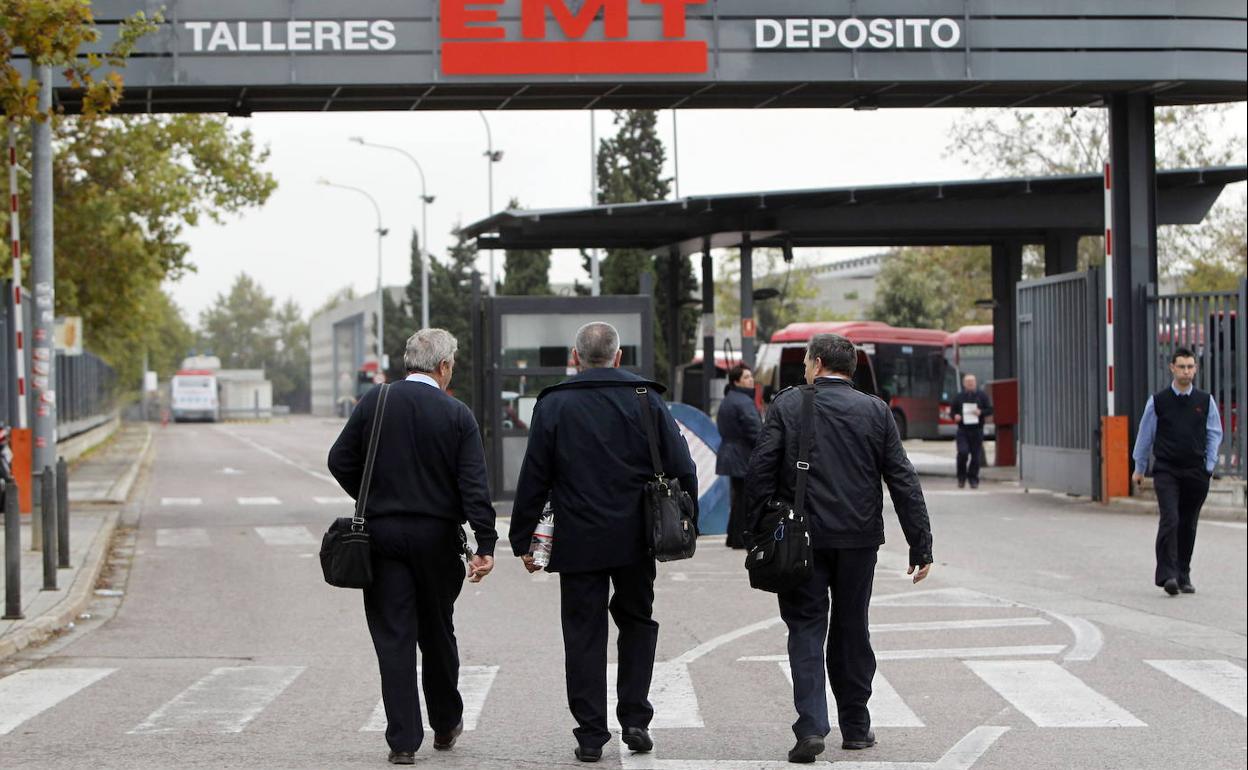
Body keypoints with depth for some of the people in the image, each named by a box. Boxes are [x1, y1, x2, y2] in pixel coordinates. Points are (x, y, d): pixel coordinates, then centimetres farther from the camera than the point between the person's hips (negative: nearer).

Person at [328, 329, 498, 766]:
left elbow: (340, 461, 1)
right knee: (437, 632, 16)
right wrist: (485, 545, -9)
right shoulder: (457, 415, -5)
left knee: (393, 636, 1)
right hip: (437, 536, 0)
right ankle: (445, 724, 30)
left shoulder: (373, 402, -1)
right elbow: (474, 485, -10)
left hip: (382, 534, 0)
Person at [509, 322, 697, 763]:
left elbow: (534, 479, -2)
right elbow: (682, 469, 0)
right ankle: (635, 719, 11)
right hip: (636, 538, 1)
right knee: (637, 620, 18)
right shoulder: (646, 400, 1)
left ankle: (590, 734, 5)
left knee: (584, 633, 5)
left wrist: (522, 540, 5)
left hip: (579, 542, -1)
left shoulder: (553, 406, -2)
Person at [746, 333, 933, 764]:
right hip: (859, 537, 2)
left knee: (806, 628, 2)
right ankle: (855, 726, 21)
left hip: (802, 539, -2)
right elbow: (903, 481, 2)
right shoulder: (876, 411, 3)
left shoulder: (787, 405, -2)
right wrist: (921, 546, 5)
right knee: (852, 630, 14)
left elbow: (760, 469, -8)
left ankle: (811, 727, -12)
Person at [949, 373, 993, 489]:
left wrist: (981, 412, -15)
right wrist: (955, 416, -6)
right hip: (963, 430, 0)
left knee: (976, 455, 0)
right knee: (962, 452, -15)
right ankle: (961, 478, 3)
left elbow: (990, 409, 5)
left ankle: (973, 479, 12)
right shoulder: (959, 396, 9)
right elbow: (952, 409, 16)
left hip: (977, 430, 0)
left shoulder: (982, 395, 6)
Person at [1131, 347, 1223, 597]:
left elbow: (1214, 434, 11)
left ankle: (1183, 576, 18)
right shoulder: (1158, 401, 1)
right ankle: (1167, 575, -19)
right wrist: (1139, 468, 14)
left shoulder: (1205, 401, 5)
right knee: (1170, 520, -16)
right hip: (1166, 471, -2)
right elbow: (1145, 434, 10)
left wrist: (1209, 466, 3)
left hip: (1196, 473, 2)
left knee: (1188, 525, 7)